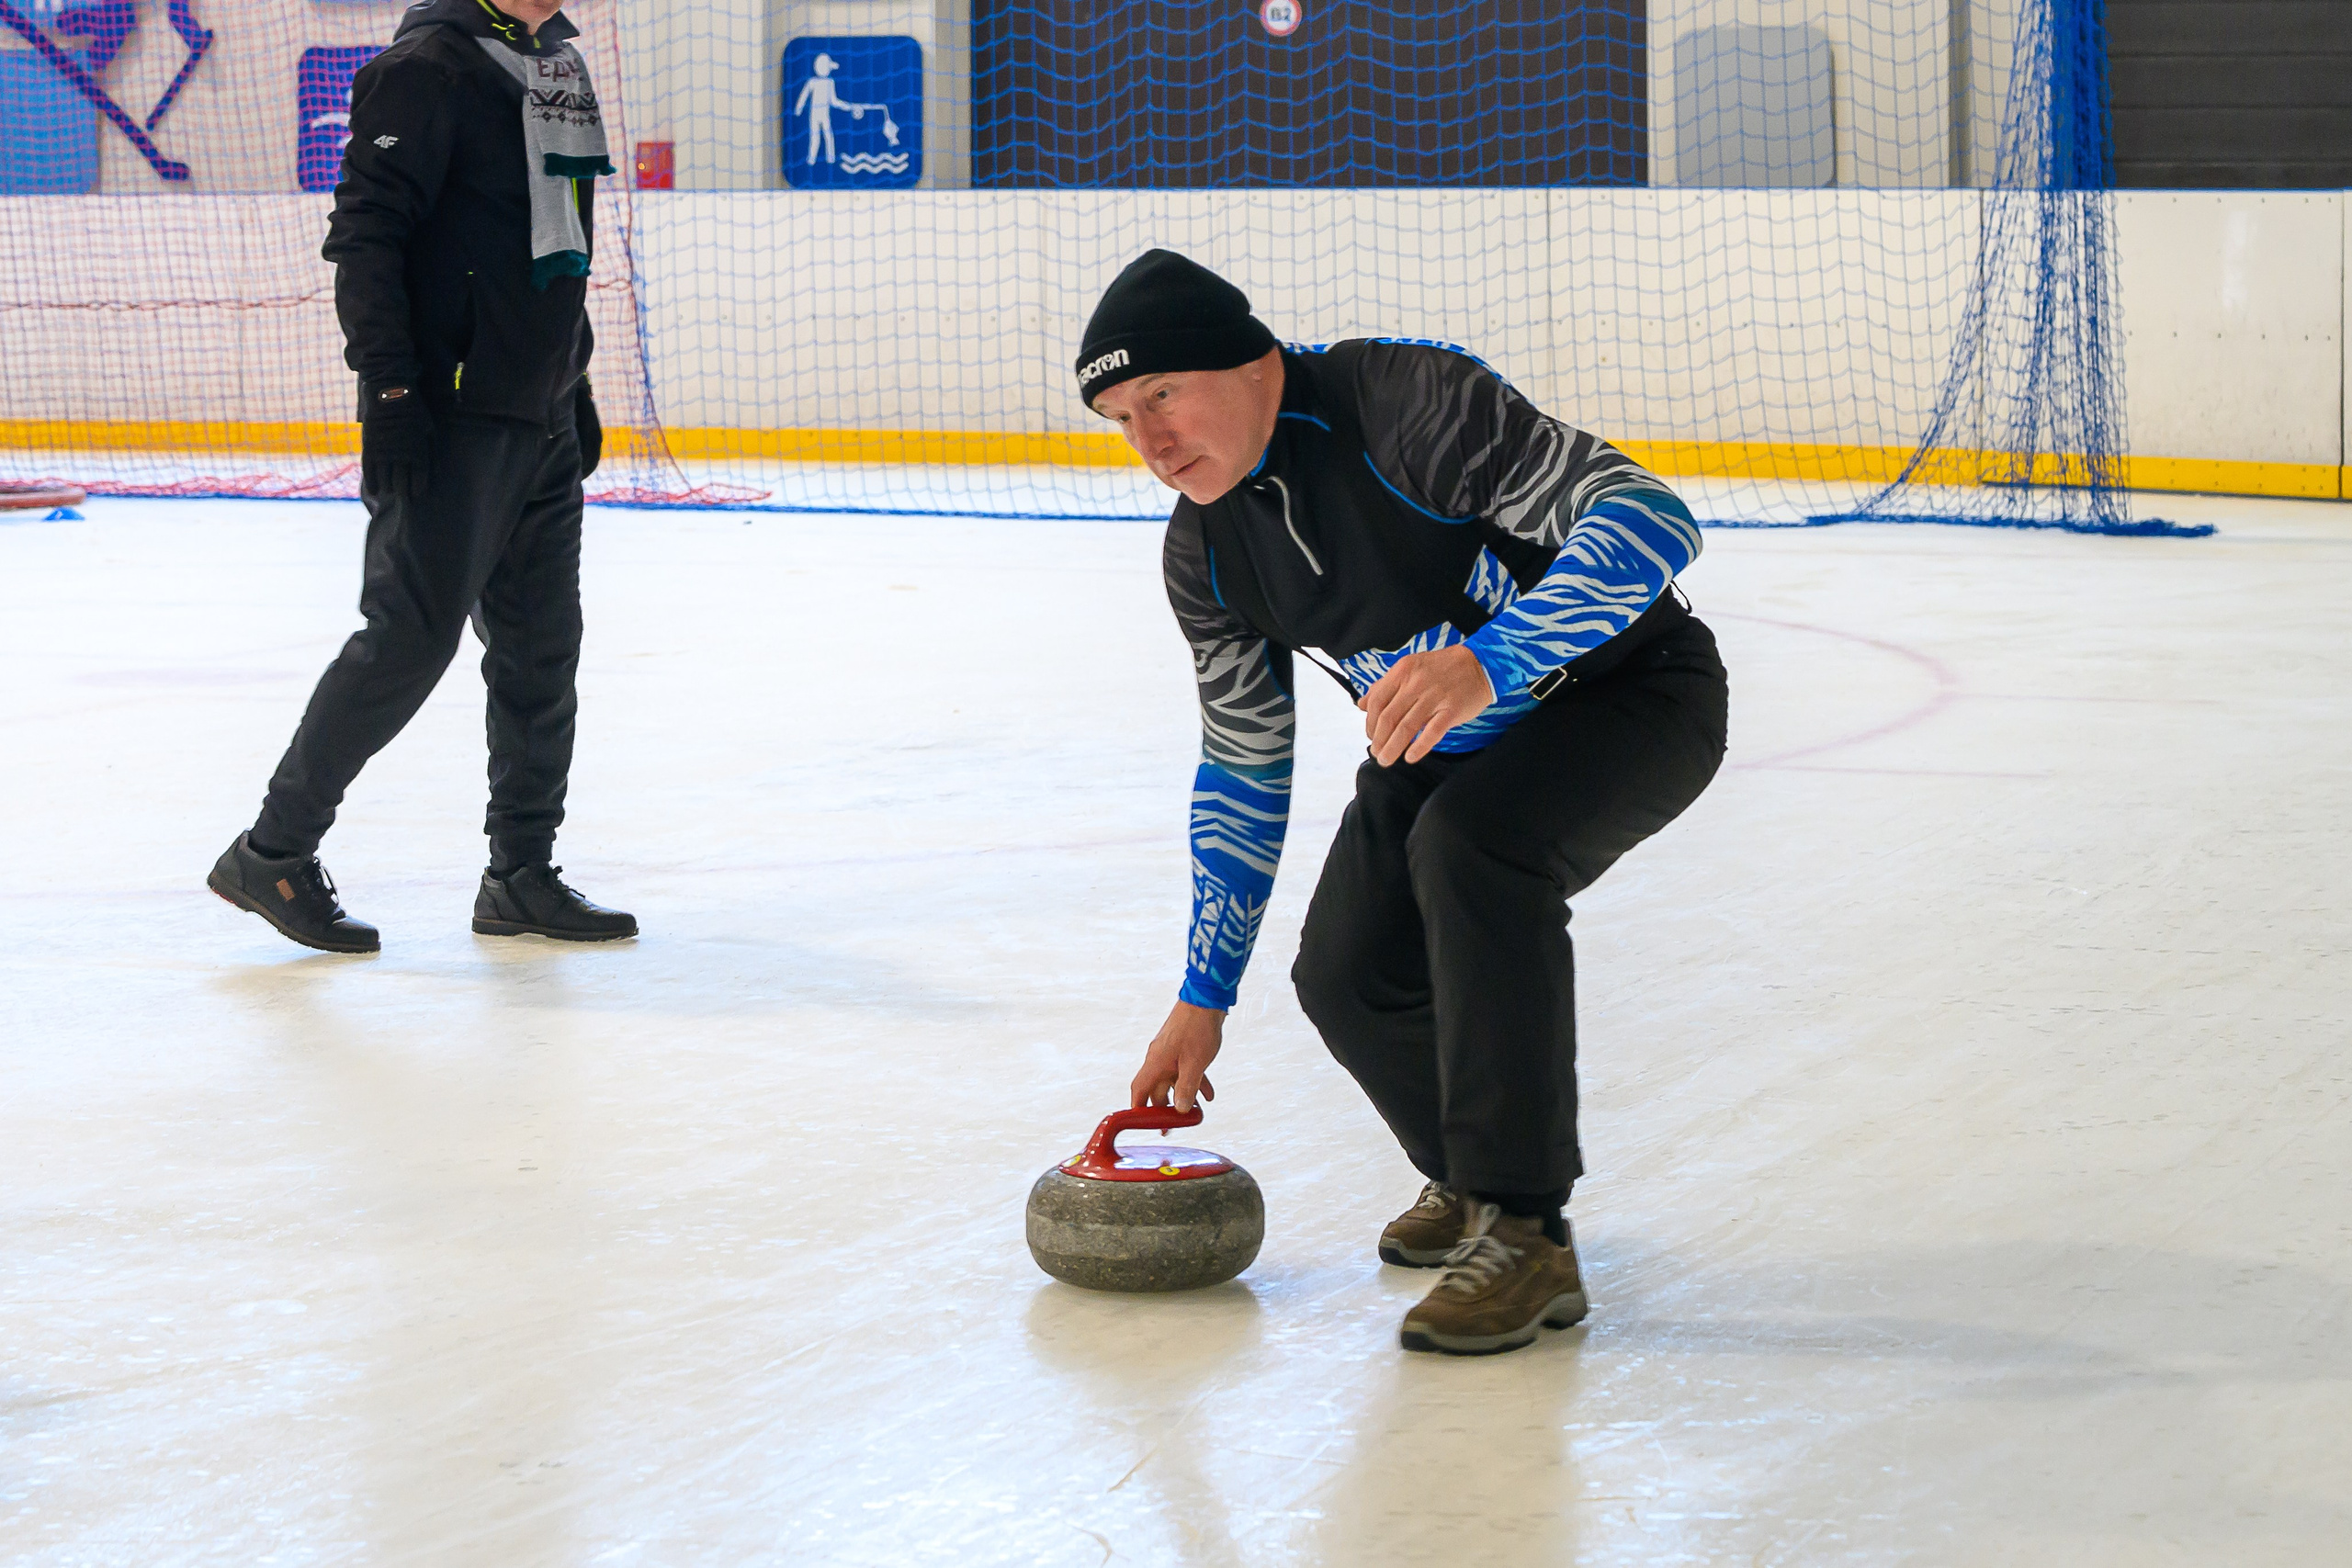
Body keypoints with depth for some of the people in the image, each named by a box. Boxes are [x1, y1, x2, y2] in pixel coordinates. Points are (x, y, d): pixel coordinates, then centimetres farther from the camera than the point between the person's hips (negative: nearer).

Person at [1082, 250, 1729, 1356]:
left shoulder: (1407, 398, -31)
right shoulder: (1205, 550, -8)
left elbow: (1651, 519, -38)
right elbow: (1242, 768, 4)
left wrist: (1488, 664, -52)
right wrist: (1203, 996, 4)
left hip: (1628, 693, -7)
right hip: (1446, 743, 7)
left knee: (1470, 844, -34)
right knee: (1349, 976, -9)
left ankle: (1526, 1234, -25)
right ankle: (1470, 1176, 23)